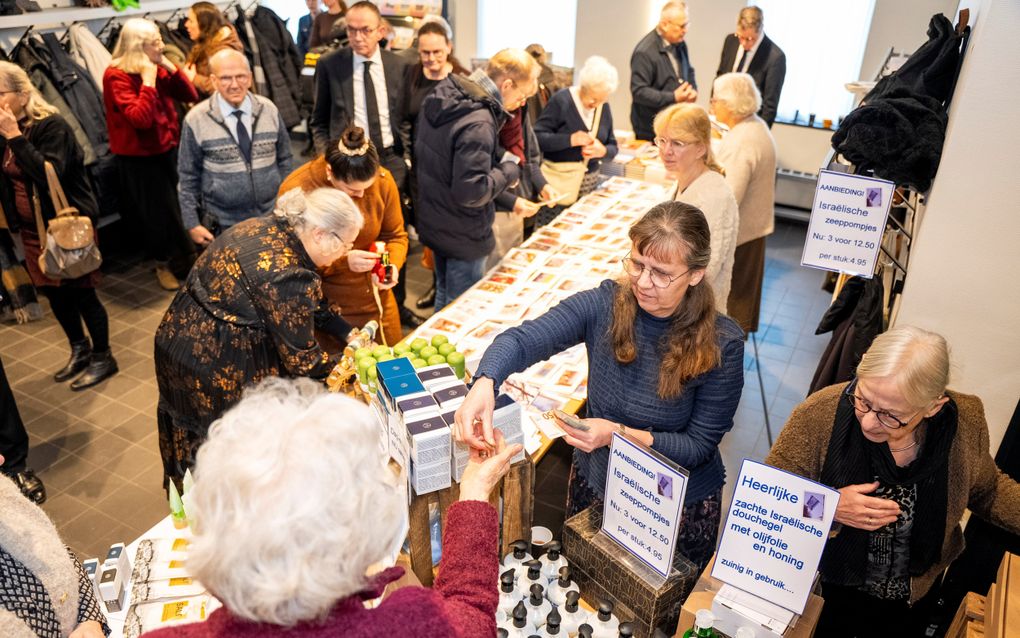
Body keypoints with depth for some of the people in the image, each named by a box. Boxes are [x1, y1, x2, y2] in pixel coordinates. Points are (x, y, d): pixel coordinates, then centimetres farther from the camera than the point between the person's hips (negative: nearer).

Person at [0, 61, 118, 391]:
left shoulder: (51, 126, -16)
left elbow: (49, 174, -28)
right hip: (32, 229, 8)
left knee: (81, 293, 1)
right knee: (54, 293, 14)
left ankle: (103, 357, 17)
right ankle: (80, 351, 32)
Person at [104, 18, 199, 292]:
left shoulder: (158, 69, 2)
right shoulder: (116, 76, -19)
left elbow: (191, 96, 2)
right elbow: (141, 119, -29)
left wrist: (171, 68, -9)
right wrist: (147, 82, -27)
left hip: (168, 147, 6)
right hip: (139, 157, -6)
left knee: (179, 205, 12)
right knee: (156, 211, 5)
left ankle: (185, 256, 30)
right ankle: (162, 265, 24)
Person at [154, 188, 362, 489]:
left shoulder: (265, 226, -1)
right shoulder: (289, 277, -28)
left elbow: (309, 304, 12)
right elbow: (301, 361, -17)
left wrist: (350, 332, 8)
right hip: (213, 368, -10)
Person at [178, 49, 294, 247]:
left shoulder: (269, 109, -2)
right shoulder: (196, 119, -10)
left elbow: (284, 160, 7)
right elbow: (188, 177, -3)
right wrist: (192, 224, -4)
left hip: (272, 218, 2)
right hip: (223, 226, -2)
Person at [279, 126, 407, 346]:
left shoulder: (383, 180, -11)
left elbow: (395, 236, 3)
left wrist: (392, 265, -17)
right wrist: (343, 261, -28)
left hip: (377, 302, 4)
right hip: (325, 308, -3)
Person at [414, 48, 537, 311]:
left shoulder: (442, 97, 1)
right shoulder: (478, 123, -29)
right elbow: (470, 192, -32)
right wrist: (508, 170, -15)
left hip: (433, 222, 9)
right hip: (463, 237, -9)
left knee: (444, 297, 25)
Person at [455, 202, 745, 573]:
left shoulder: (721, 344, -22)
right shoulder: (605, 305, -17)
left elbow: (699, 445, -17)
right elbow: (523, 339, -26)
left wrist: (620, 435, -31)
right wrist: (484, 383, -47)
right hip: (594, 485, 3)